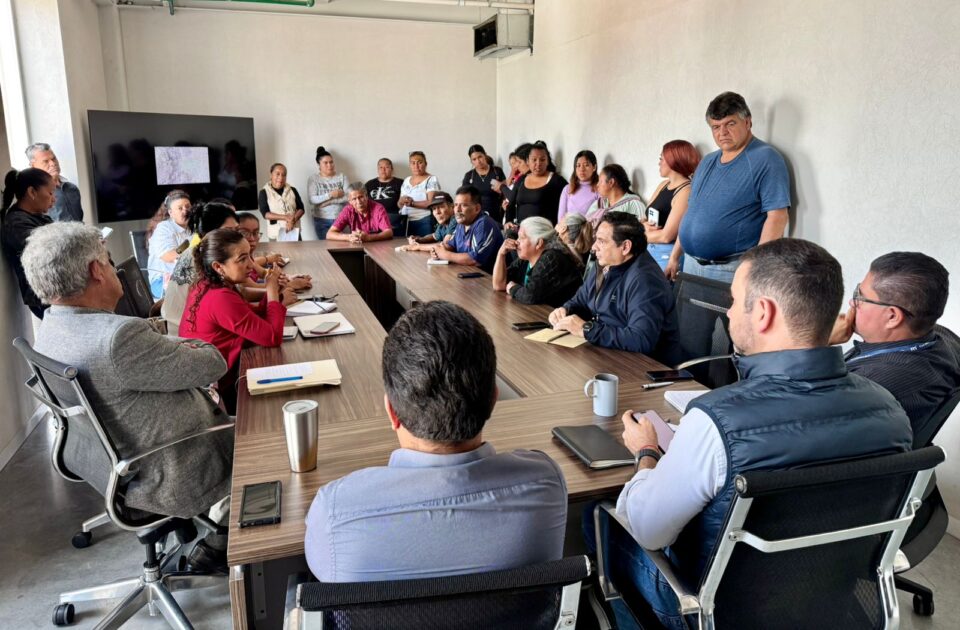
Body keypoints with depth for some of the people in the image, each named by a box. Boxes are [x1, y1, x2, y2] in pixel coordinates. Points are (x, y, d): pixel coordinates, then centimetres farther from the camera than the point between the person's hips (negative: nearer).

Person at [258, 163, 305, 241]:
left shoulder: (292, 190, 9)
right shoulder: (264, 193, 1)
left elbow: (301, 209, 4)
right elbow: (265, 214, -8)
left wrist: (293, 220, -15)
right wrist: (285, 218, -18)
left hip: (294, 232, 2)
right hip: (276, 234, -2)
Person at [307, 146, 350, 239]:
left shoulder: (342, 177, 4)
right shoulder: (313, 178, 2)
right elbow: (312, 199, -10)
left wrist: (329, 201, -14)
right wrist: (330, 195, -16)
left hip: (340, 219, 1)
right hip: (321, 220, 0)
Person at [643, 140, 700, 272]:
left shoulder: (686, 191, -15)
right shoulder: (663, 185, 12)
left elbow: (666, 236, -19)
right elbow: (646, 218, 12)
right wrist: (644, 226, -12)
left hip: (668, 254, -7)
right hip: (649, 250, 7)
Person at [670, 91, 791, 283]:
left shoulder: (765, 159, -9)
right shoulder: (708, 162, 15)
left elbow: (777, 216, -16)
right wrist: (674, 256, 14)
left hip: (732, 270, -7)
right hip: (691, 264, 7)